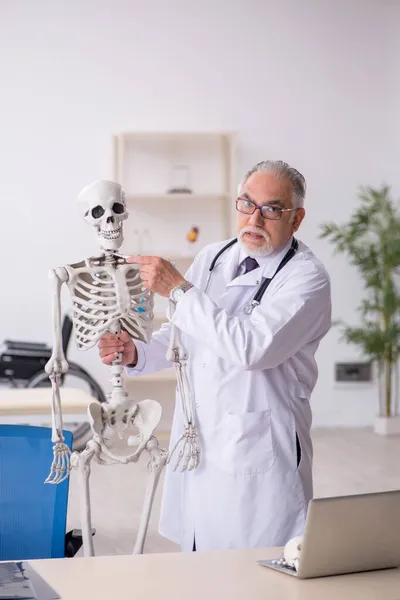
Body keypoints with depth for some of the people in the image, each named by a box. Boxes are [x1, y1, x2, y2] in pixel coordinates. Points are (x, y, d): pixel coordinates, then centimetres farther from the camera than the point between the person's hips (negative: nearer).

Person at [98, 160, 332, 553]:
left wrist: (179, 289, -21)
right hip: (195, 444, 6)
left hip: (257, 457, -6)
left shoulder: (306, 278, -11)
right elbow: (180, 335, 20)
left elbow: (253, 346, -25)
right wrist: (135, 353, -2)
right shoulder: (211, 259, 10)